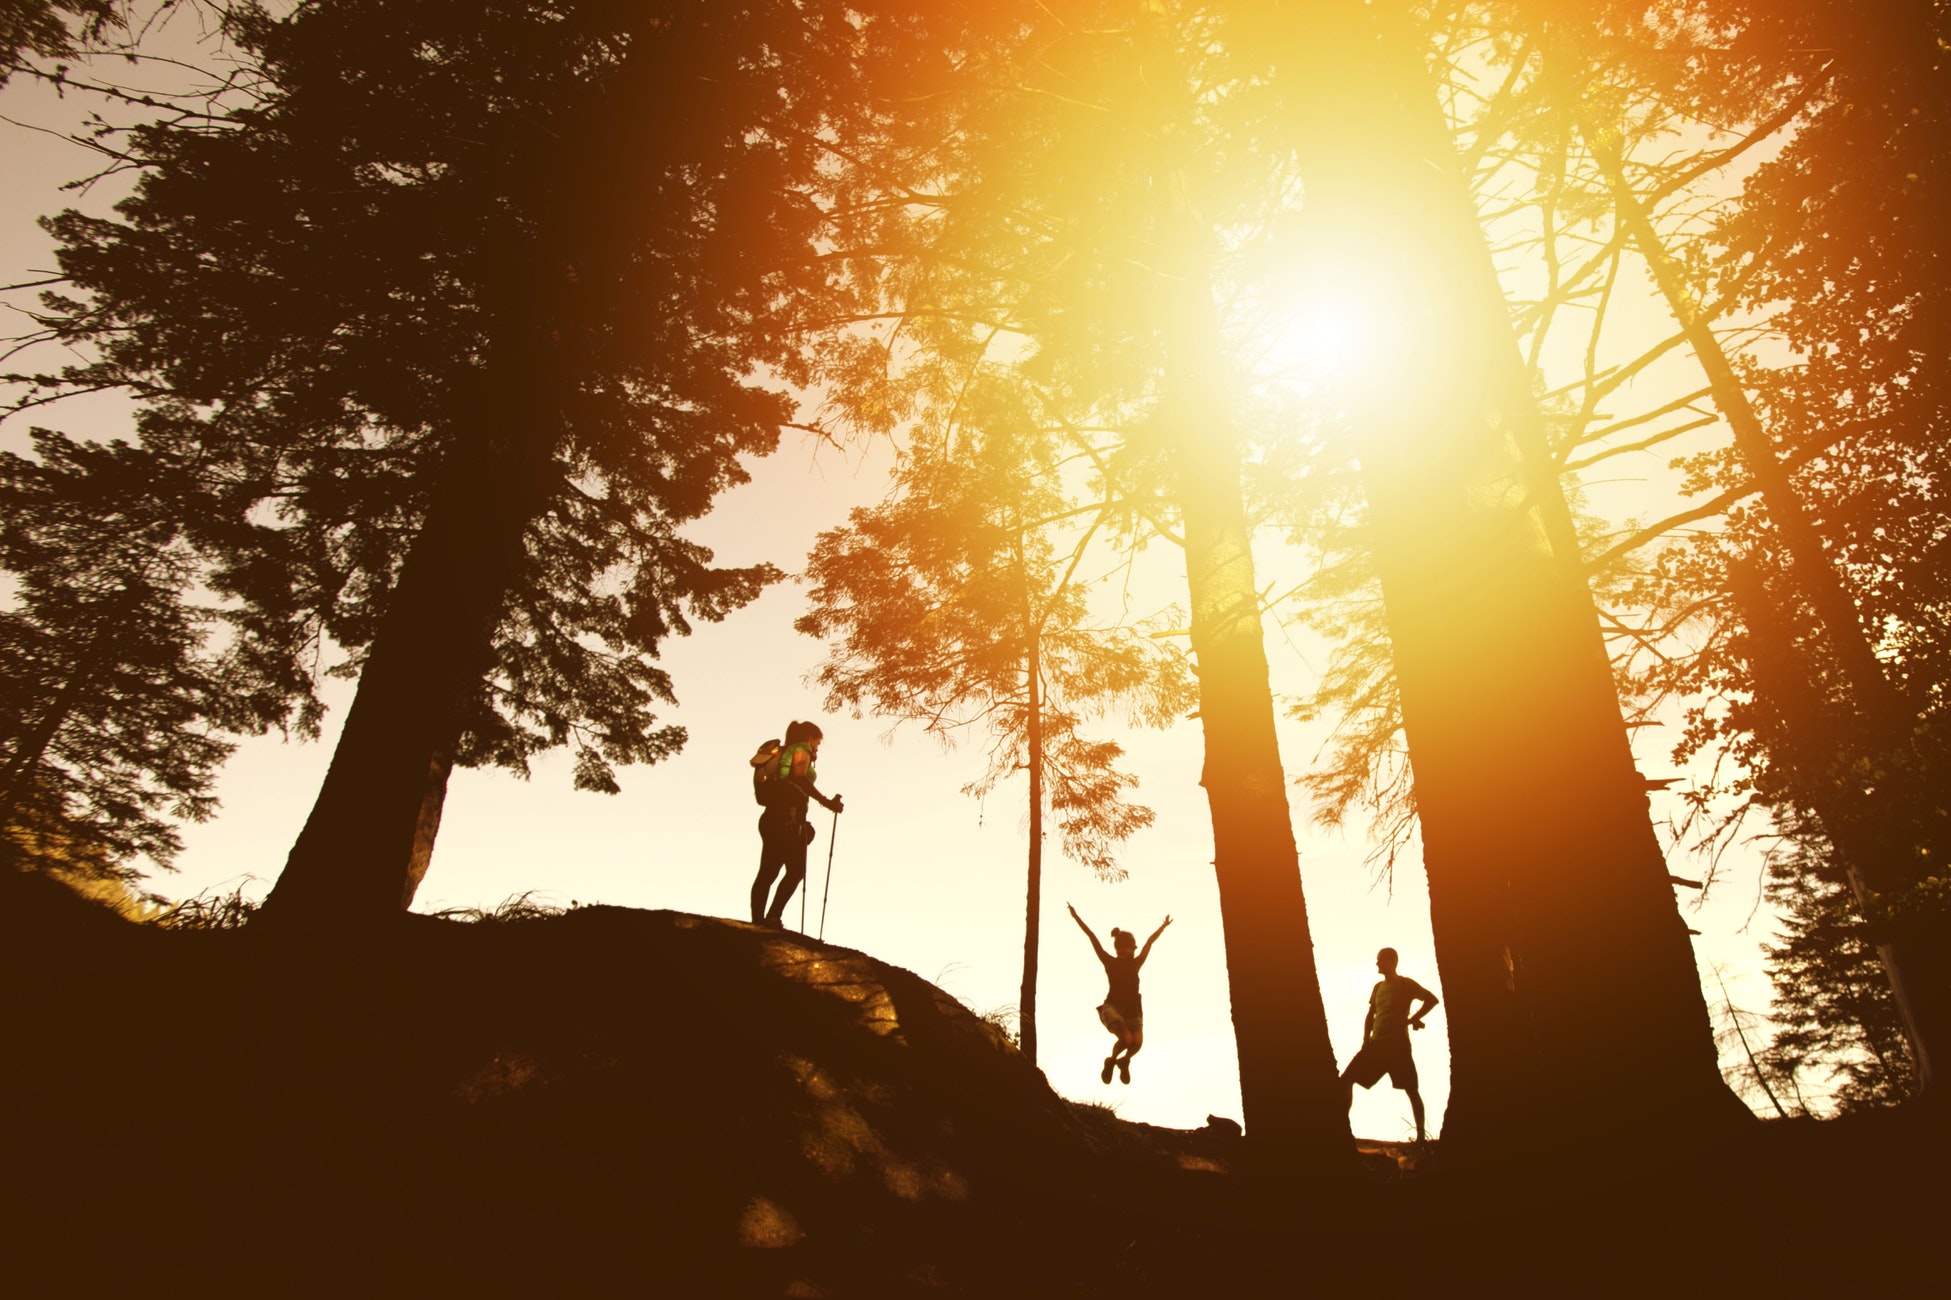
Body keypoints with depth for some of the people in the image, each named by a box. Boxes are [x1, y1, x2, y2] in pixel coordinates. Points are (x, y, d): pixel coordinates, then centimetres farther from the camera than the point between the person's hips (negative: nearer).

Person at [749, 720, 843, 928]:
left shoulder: (781, 753, 25)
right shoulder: (801, 750, 1)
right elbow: (799, 778, -17)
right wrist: (827, 802, -17)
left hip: (770, 817, 9)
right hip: (788, 818, -9)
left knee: (767, 872, 5)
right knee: (796, 871, -6)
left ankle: (757, 921, 0)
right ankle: (773, 917, -15)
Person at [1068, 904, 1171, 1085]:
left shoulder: (1136, 964, 13)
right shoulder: (1110, 962, 4)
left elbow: (1150, 941, 22)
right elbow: (1093, 938, 1)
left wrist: (1163, 926, 29)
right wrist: (1076, 917, -1)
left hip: (1133, 1010, 4)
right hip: (1113, 1007, -4)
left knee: (1137, 1041, -20)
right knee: (1126, 1039, -25)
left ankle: (1124, 1061, 14)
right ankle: (1111, 1061, 8)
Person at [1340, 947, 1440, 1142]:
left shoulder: (1405, 984, -2)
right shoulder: (1378, 987, 17)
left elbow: (1432, 999, -8)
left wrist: (1412, 1019, -10)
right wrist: (1366, 1040, 9)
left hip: (1398, 1045, -6)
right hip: (1376, 1044, 6)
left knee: (1410, 1089, -5)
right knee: (1346, 1080, -2)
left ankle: (1421, 1136, 1)